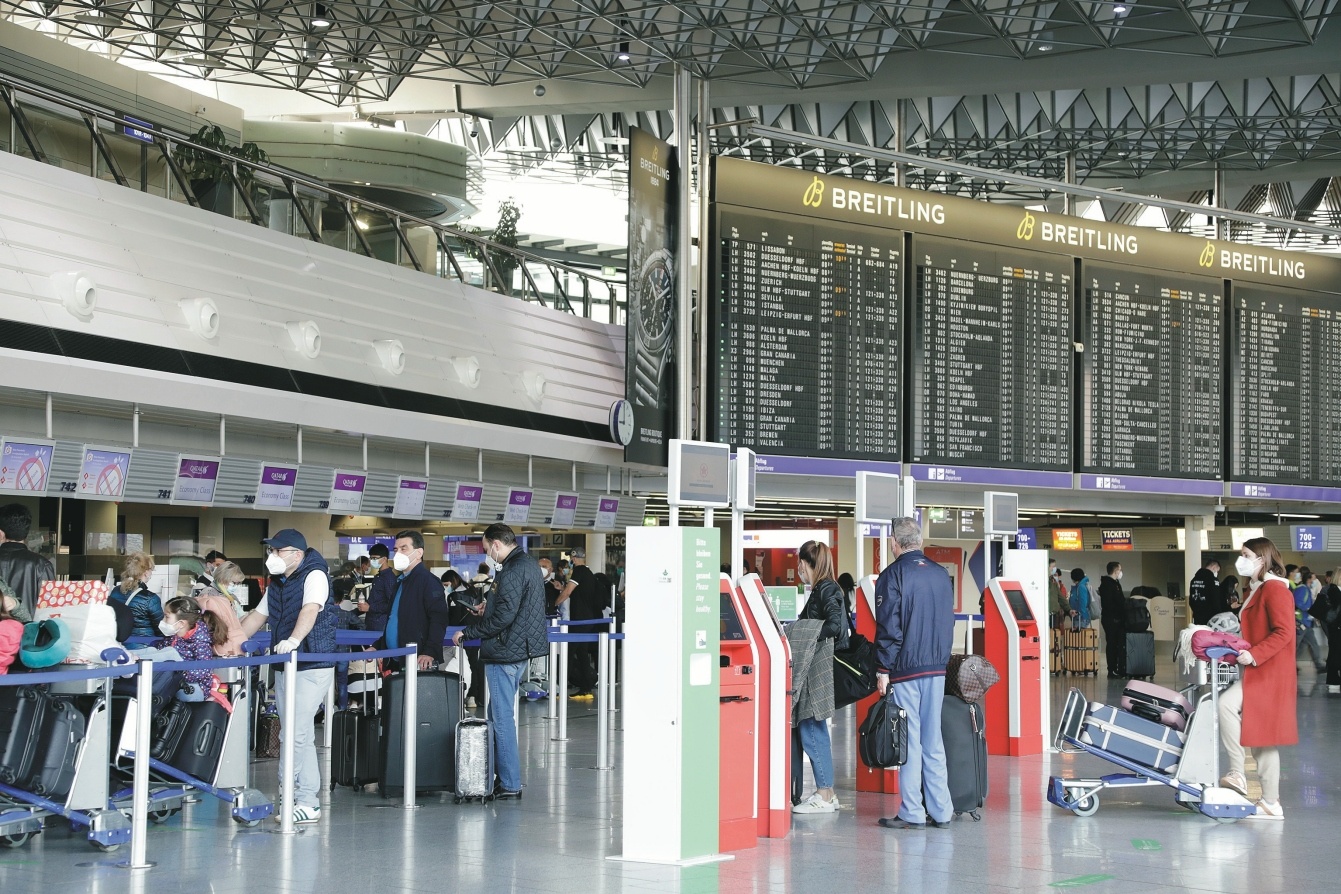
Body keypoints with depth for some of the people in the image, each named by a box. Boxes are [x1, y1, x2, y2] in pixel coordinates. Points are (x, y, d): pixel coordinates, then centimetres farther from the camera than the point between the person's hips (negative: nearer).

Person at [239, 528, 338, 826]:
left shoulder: (314, 576, -10)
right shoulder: (277, 584, 17)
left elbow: (311, 609, -27)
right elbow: (257, 615, 26)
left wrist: (294, 639, -42)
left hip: (312, 666, -8)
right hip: (284, 666, 8)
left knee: (295, 734, -13)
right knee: (299, 735, 8)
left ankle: (303, 801, -9)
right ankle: (308, 802, 11)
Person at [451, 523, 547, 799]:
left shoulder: (512, 571, -19)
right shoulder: (530, 564, 13)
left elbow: (503, 617, -23)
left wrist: (467, 633, -13)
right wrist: (486, 611, 22)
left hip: (505, 651, -10)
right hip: (522, 649, 10)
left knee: (502, 719, -4)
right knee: (497, 715, 17)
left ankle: (510, 785, -1)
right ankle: (498, 775, 22)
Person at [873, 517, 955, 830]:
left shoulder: (893, 575, -9)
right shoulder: (941, 574, 10)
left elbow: (888, 627, -12)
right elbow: (948, 623, 15)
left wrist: (883, 669, -7)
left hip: (904, 669, -5)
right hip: (936, 667, 5)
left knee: (909, 741, -1)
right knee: (933, 740, 10)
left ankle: (912, 813, 1)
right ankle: (940, 811, 11)